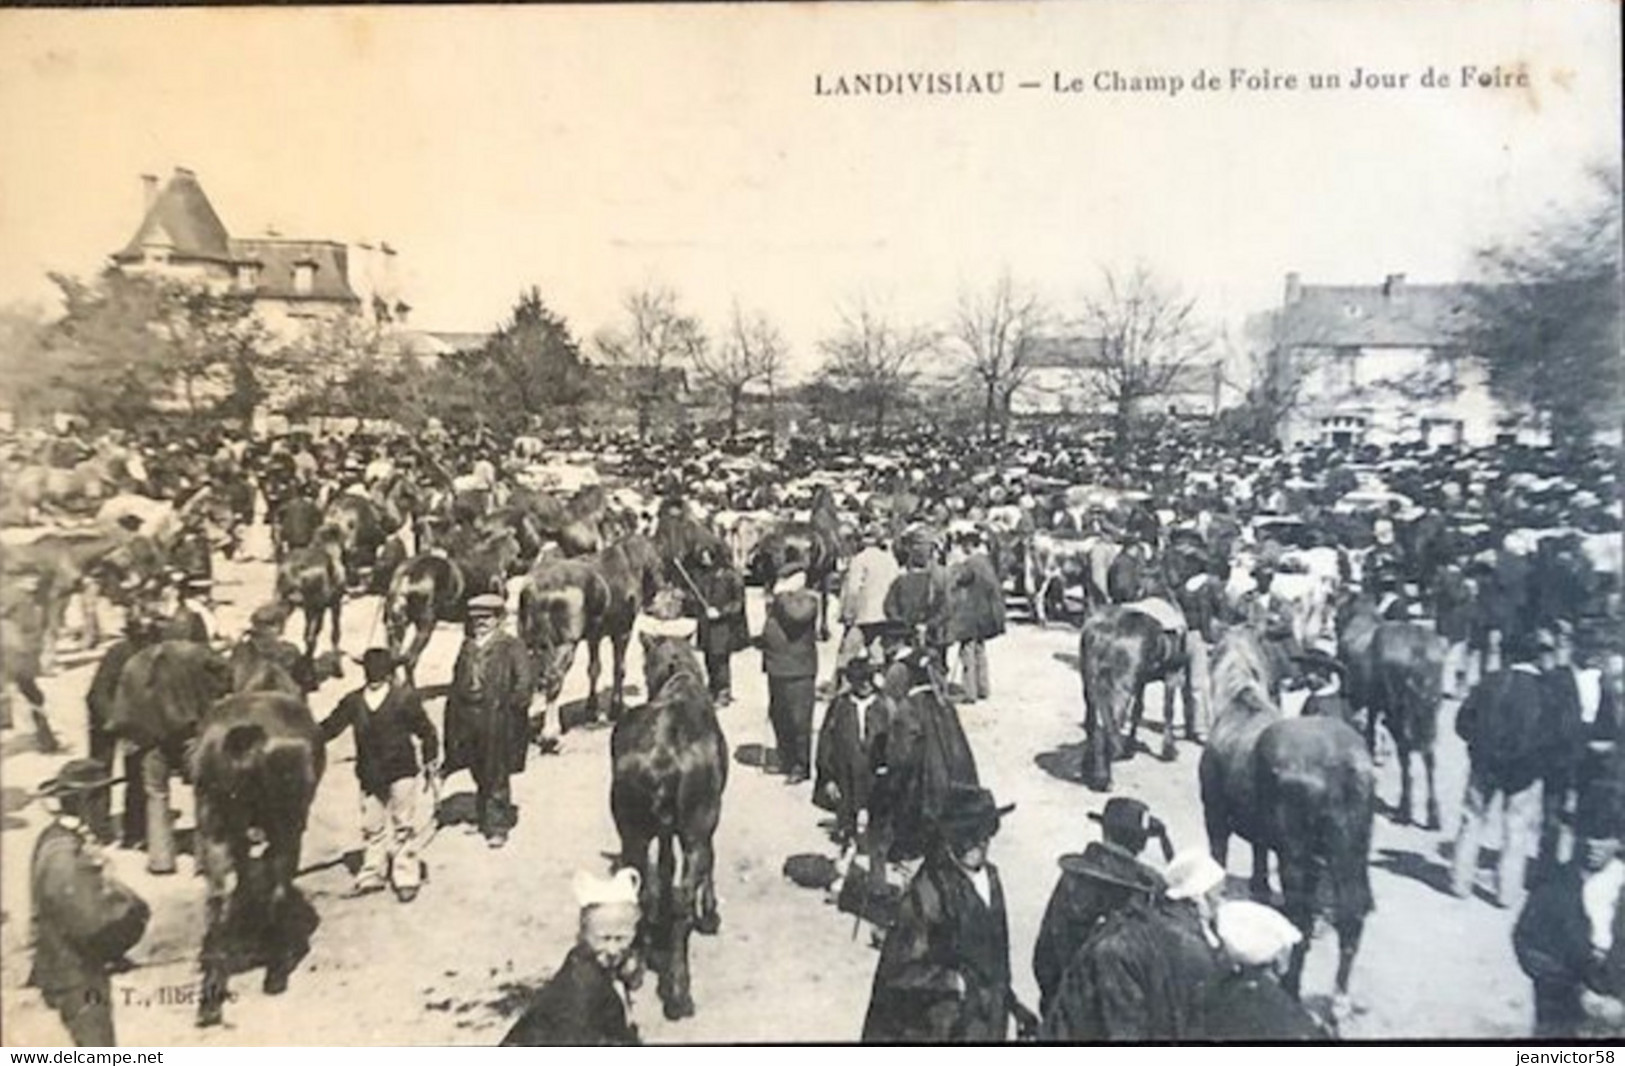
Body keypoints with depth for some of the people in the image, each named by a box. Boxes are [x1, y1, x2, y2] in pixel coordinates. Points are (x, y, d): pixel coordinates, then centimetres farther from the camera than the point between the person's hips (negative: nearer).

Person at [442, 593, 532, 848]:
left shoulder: (511, 646, -6)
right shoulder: (467, 646, 12)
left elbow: (524, 683, -11)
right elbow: (457, 681, 15)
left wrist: (511, 706, -16)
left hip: (497, 721, -5)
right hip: (468, 720, 5)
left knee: (496, 776, 1)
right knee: (479, 775, 16)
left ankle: (497, 826, 11)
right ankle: (483, 818, 31)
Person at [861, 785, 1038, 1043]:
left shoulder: (989, 876, 0)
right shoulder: (928, 891, -24)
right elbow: (900, 968, -21)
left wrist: (1010, 1001, 14)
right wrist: (959, 982, -19)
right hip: (943, 1028, -7)